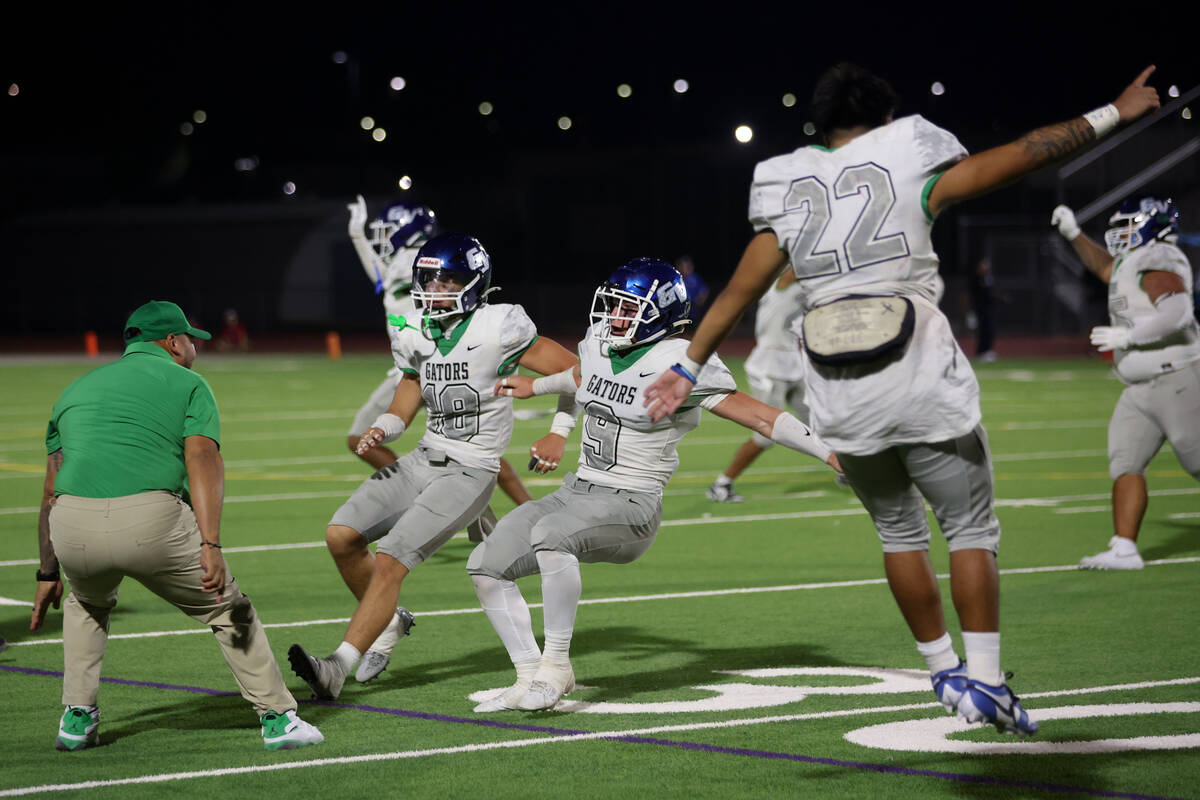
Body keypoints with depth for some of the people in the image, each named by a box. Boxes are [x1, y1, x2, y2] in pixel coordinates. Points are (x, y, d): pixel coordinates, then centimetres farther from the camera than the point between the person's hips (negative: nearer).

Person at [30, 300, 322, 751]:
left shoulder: (76, 390, 30)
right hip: (150, 523, -4)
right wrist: (211, 546, -12)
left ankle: (77, 718, 26)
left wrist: (48, 573, 35)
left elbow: (51, 495, 28)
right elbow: (203, 460, -2)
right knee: (228, 609, 17)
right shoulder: (186, 383, 16)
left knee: (87, 602, 36)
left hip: (72, 528, 4)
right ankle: (277, 718, 16)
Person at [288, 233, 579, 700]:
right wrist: (381, 432, -7)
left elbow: (572, 371, -9)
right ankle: (387, 623, 22)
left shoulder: (498, 329, -15)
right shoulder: (417, 335, 5)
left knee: (391, 561, -18)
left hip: (469, 473, -7)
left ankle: (338, 669, -16)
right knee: (342, 535, -2)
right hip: (425, 459, 7)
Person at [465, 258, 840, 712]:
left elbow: (760, 416, -12)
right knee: (486, 565, -1)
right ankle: (530, 678, 7)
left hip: (631, 508, -8)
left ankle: (555, 668, -23)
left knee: (549, 534, -36)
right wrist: (535, 386, 47)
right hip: (579, 493, 8)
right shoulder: (598, 344, 6)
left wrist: (831, 453, -15)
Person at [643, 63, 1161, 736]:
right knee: (971, 526, 8)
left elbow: (738, 292, 10)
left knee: (900, 530, 20)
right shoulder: (911, 170, -2)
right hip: (922, 387, -4)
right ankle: (984, 680, 4)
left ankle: (944, 670, 26)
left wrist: (688, 369, 18)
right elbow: (1024, 154, 3)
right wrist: (1113, 115, 12)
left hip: (843, 401, 4)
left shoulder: (787, 192, 8)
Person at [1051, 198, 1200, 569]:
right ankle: (1124, 548, -4)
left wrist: (1127, 335, -23)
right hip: (1141, 388, 10)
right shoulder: (1132, 263, 16)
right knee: (1124, 462, -1)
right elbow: (1105, 266, 40)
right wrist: (1073, 233, 33)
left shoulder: (1158, 263, -15)